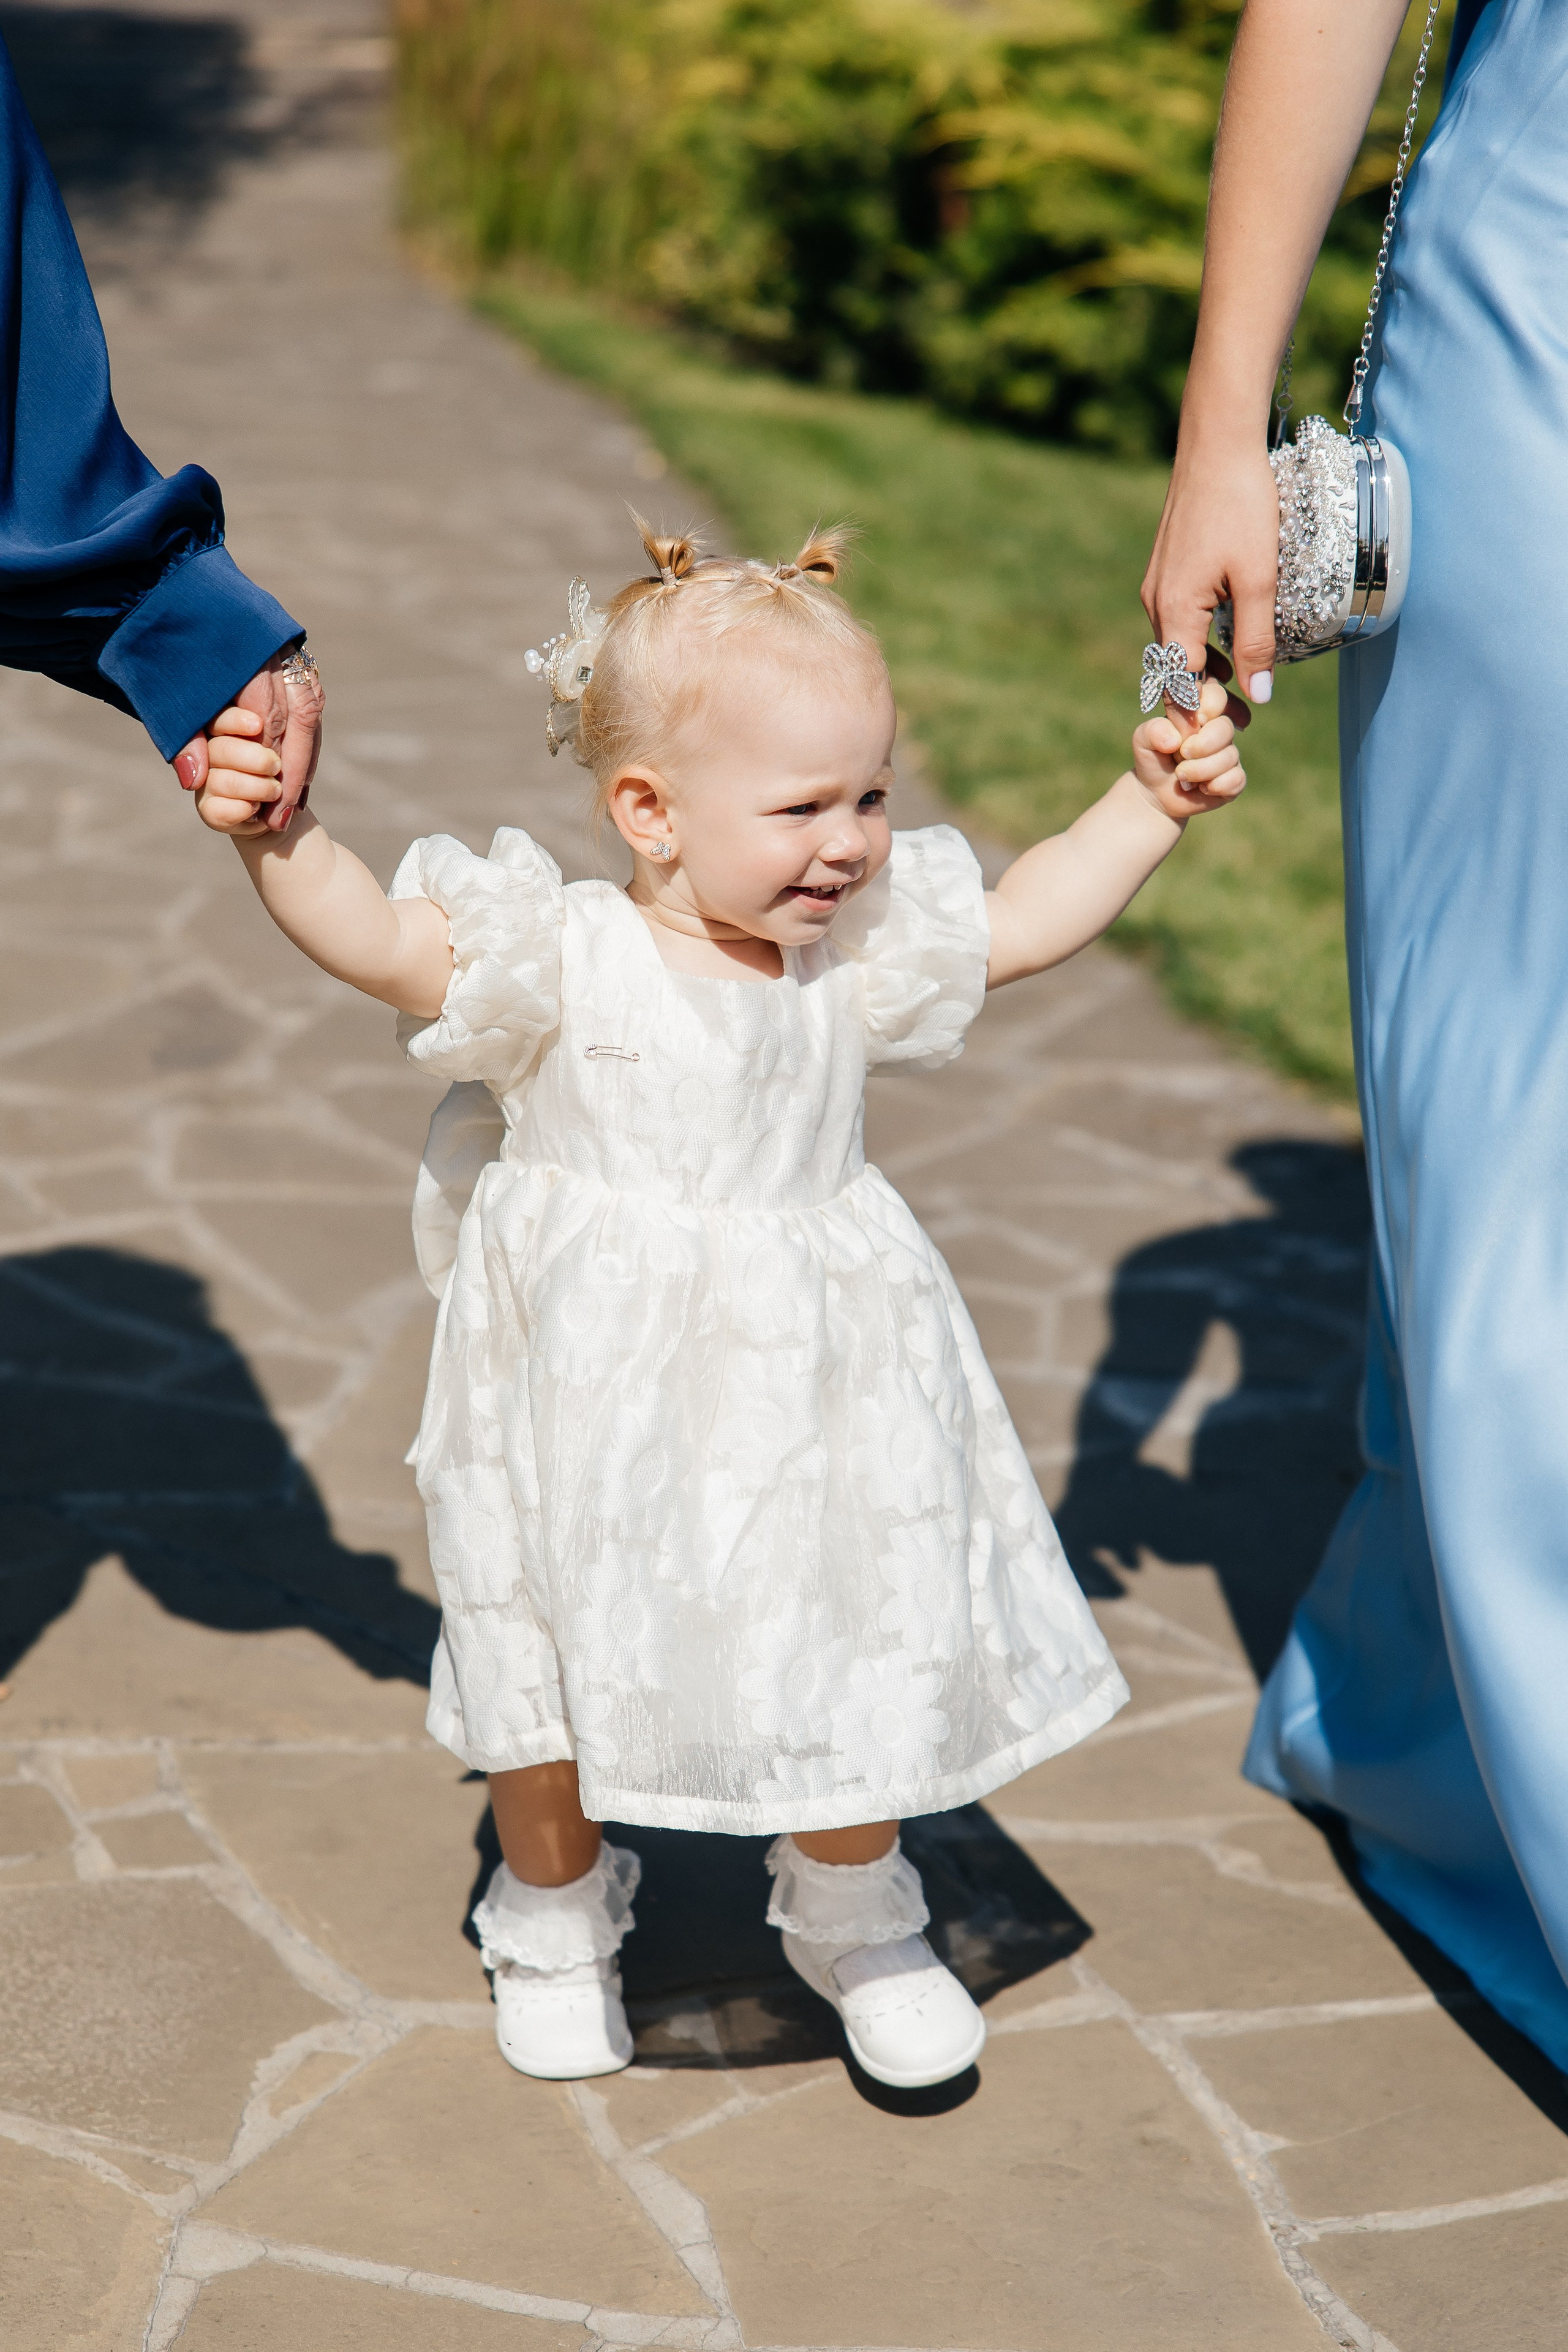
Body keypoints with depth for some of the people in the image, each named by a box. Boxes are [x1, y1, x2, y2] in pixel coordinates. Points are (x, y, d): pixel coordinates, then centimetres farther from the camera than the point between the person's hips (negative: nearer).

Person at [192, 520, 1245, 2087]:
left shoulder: (858, 954, 0)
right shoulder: (562, 960, -15)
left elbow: (1028, 919, 12)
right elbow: (376, 940, -22)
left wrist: (1150, 800, 9)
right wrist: (272, 837, -37)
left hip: (811, 1385, 4)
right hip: (598, 1394, -3)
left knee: (859, 1650, 10)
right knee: (553, 1667, 10)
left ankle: (852, 1919, 36)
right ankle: (554, 1917, 38)